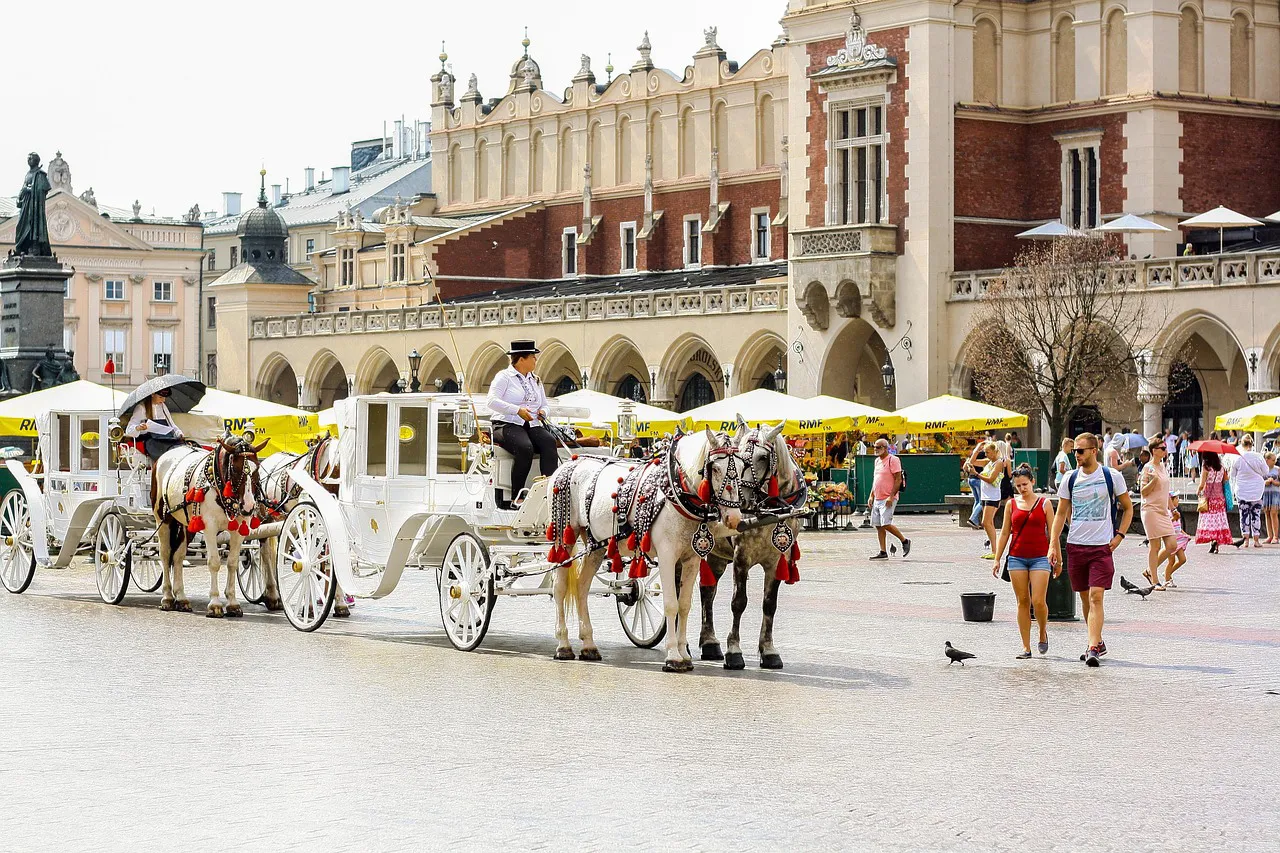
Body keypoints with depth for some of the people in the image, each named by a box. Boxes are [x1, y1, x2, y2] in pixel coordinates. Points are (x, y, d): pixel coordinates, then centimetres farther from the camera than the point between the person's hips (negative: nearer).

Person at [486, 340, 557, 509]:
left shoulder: (535, 380, 24)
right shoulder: (504, 376, 2)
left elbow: (544, 404, 30)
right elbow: (492, 401, -11)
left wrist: (543, 412, 4)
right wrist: (517, 410, -20)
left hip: (532, 426, 6)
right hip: (507, 425, -6)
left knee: (549, 441, -28)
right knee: (525, 447, -36)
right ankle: (516, 497, -29)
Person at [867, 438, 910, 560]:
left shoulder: (893, 460, -10)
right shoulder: (877, 461, 16)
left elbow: (898, 480, -15)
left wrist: (891, 497, -21)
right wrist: (871, 496, 17)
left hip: (888, 500, -9)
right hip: (877, 499, 9)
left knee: (886, 524, -14)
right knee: (878, 526, 5)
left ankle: (905, 541, 5)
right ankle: (883, 553, 8)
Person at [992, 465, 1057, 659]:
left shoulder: (1044, 503, 2)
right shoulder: (1011, 504, 7)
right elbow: (1005, 533, 11)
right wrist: (997, 559, 6)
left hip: (1040, 557, -2)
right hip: (1017, 557, 2)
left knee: (1038, 601, -12)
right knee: (1023, 602, 2)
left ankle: (1043, 633, 16)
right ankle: (1026, 647, 6)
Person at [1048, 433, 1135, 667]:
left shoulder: (1111, 476, -2)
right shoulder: (1070, 479, 6)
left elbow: (1128, 508, 9)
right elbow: (1061, 514, 11)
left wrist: (1119, 536, -2)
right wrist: (1053, 545, 2)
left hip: (1102, 546, -4)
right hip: (1075, 545, 4)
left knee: (1096, 597, -14)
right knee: (1085, 598, 12)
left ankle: (1093, 648, -17)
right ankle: (1098, 642, 28)